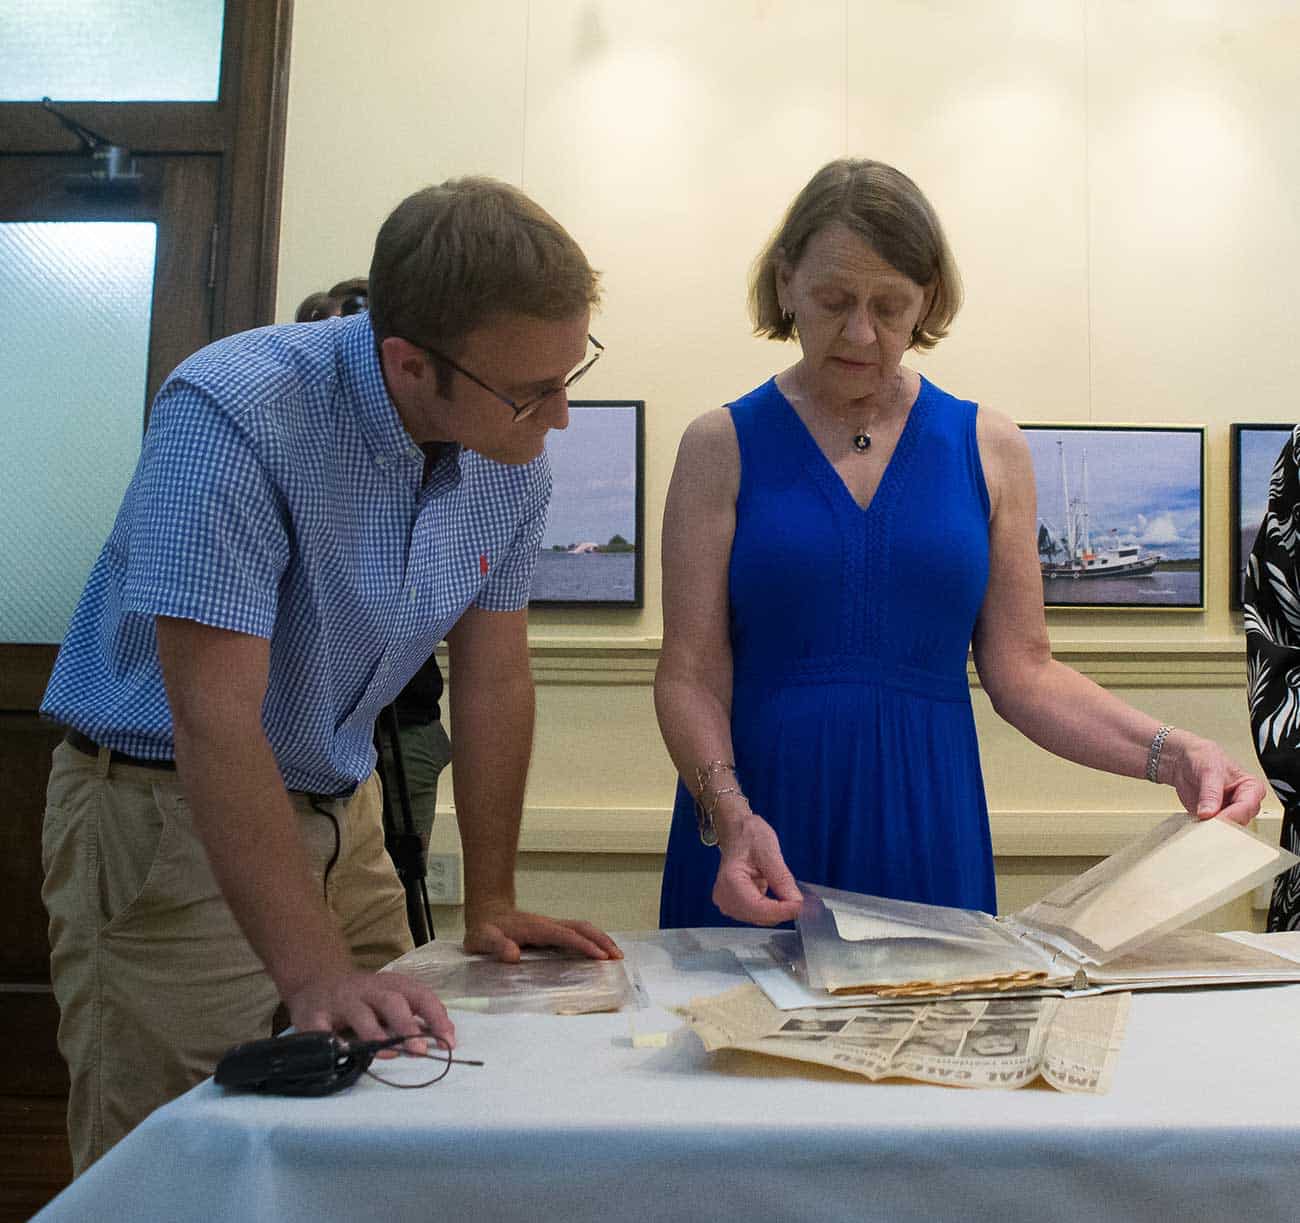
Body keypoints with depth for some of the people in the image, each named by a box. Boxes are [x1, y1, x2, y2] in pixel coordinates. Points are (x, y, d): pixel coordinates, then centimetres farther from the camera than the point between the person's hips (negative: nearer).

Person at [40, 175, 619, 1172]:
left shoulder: (514, 455, -6)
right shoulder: (232, 416, -26)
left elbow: (492, 680, 1)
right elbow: (216, 718, -30)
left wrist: (492, 907, 3)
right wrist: (316, 974, -35)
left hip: (341, 813, 6)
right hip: (169, 806, -6)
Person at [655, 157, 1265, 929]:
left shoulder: (988, 449, 5)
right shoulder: (723, 446, -1)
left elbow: (1022, 671, 4)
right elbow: (691, 675, -6)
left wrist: (1169, 753, -10)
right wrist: (729, 814, -22)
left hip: (927, 841, 2)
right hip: (754, 842, -1)